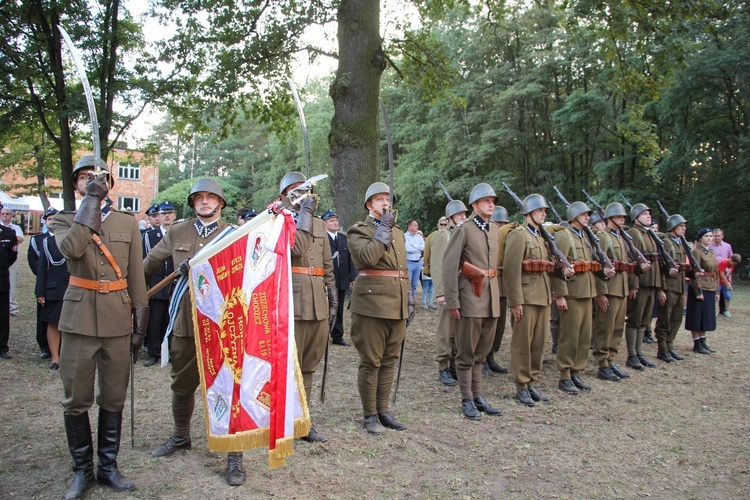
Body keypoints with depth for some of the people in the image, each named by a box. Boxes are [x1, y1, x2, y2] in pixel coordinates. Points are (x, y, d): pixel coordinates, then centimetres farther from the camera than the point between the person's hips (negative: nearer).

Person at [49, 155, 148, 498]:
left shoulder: (128, 224, 9)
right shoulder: (64, 221, 7)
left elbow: (137, 277, 8)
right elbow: (71, 248, -18)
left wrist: (140, 323, 4)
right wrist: (91, 201, -13)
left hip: (118, 319, 1)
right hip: (80, 318, -1)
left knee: (114, 399, 9)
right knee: (76, 400, 4)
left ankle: (108, 467, 23)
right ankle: (83, 470, 20)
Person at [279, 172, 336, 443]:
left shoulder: (319, 224, 18)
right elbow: (297, 248, -20)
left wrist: (333, 300, 15)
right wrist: (305, 213, -13)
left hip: (318, 304, 6)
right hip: (291, 302, -6)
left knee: (308, 366, 12)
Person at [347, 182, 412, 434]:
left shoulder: (398, 232, 19)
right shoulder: (358, 231, -1)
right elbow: (368, 256, -21)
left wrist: (409, 299, 18)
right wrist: (383, 227, -12)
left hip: (397, 304, 7)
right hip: (372, 302, -6)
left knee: (389, 360, 11)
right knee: (371, 361, 0)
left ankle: (383, 409, 22)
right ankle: (369, 415, 10)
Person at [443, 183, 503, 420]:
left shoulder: (494, 230, 13)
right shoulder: (464, 229, -9)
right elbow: (450, 267, -12)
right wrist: (452, 301, -15)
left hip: (491, 299, 7)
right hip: (471, 299, -7)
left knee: (481, 352, 15)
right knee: (466, 354, 3)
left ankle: (478, 396, 25)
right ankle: (467, 400, 13)